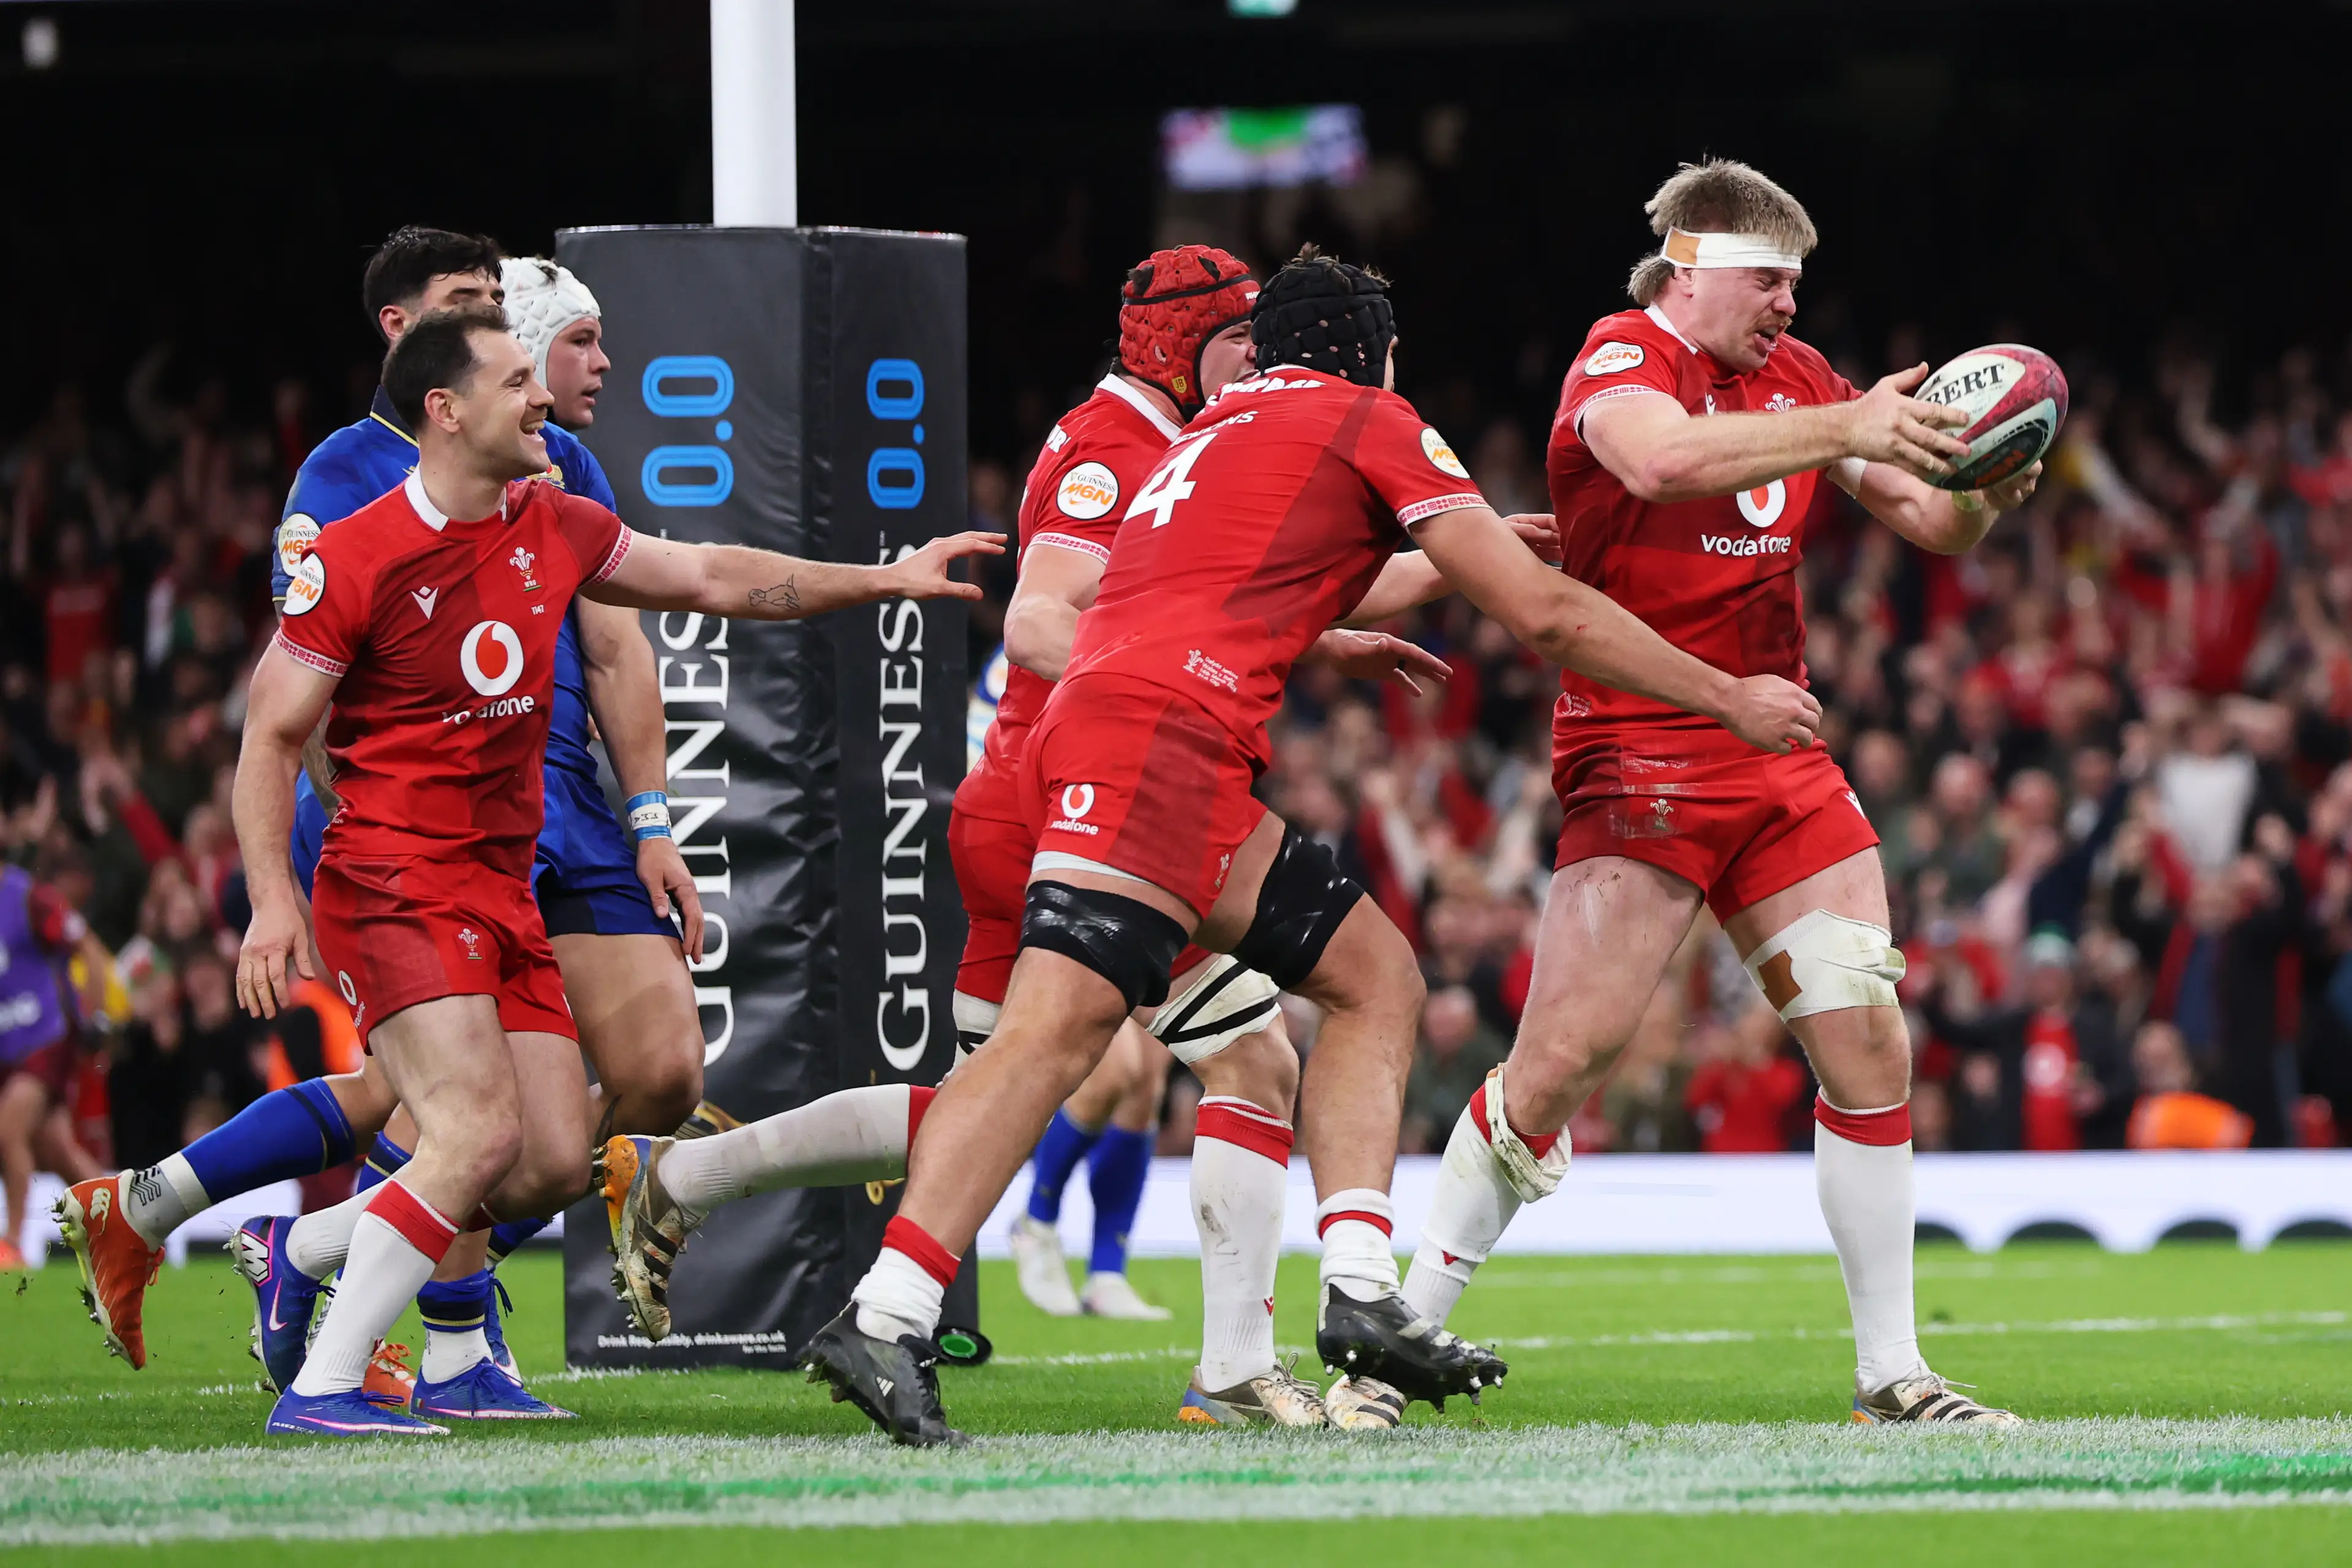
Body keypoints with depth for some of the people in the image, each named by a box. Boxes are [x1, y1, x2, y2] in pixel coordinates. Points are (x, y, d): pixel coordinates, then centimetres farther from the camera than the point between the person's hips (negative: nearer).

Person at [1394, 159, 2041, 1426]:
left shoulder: (1794, 377, 14)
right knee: (1566, 1053, -13)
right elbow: (1659, 458, -31)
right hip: (1637, 755, -6)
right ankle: (1400, 1332, 0)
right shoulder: (1621, 358, -7)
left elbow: (1928, 524, 16)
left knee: (1869, 1039, -2)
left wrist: (1983, 493, -7)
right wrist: (1843, 429, -32)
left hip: (1779, 763, 6)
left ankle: (1890, 1370, 6)